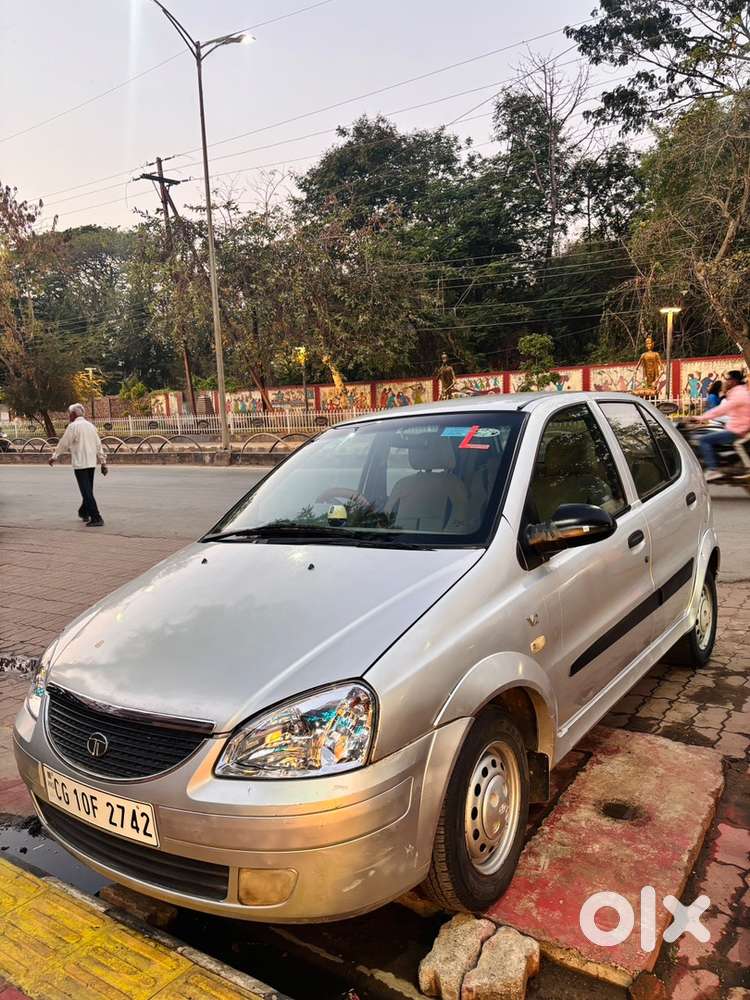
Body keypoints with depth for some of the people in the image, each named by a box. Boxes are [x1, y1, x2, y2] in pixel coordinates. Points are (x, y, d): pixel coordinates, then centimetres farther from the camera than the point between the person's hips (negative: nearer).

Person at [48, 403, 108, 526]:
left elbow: (63, 444, -6)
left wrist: (54, 457, 7)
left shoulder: (73, 426, -8)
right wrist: (103, 462, 16)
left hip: (80, 464, -7)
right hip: (91, 463, 7)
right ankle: (84, 512, 35)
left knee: (87, 492, -7)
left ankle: (96, 519, -12)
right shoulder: (90, 425, 13)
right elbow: (98, 445, 13)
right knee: (88, 490, 19)